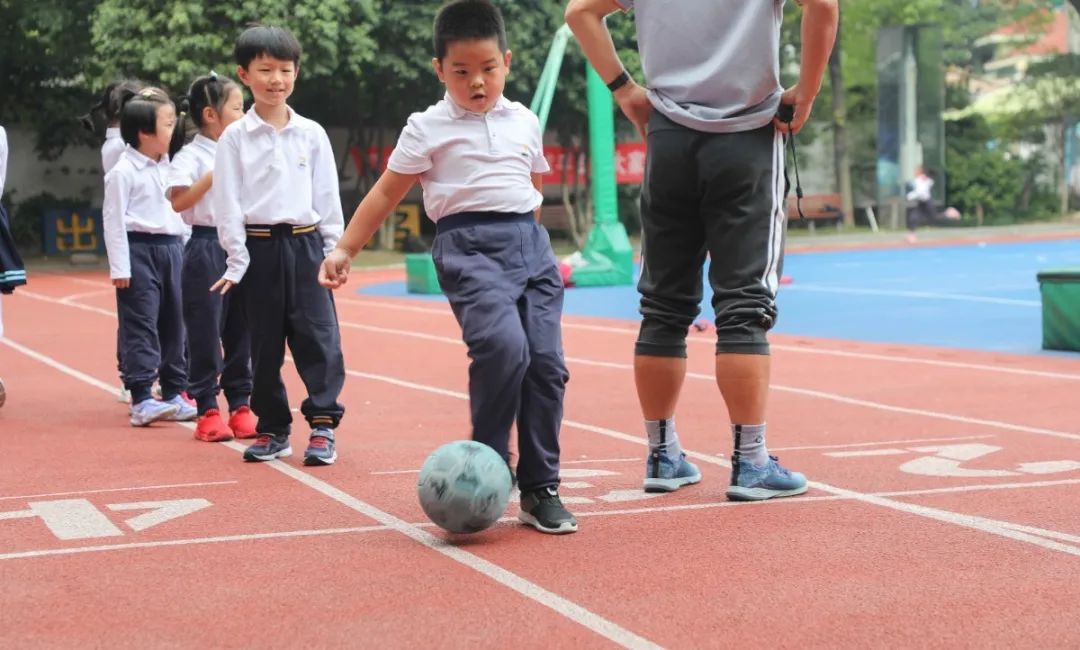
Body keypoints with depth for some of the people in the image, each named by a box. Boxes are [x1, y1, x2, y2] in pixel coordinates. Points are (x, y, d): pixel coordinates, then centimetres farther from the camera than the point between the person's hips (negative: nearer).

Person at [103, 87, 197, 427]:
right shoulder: (123, 171, -9)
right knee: (141, 325, -6)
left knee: (174, 323, 10)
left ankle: (174, 393, 19)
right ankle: (141, 399, -6)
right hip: (139, 249, -7)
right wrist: (119, 266, -14)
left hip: (170, 248, 7)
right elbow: (113, 220, -11)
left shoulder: (169, 168, 12)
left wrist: (183, 251, 15)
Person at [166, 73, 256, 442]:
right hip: (206, 248, -6)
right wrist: (215, 174, -20)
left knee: (241, 332, 8)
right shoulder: (191, 156, -7)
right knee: (205, 334, -1)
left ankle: (240, 406, 15)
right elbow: (178, 201, -20)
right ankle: (207, 410, 6)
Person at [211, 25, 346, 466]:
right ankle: (272, 430, 16)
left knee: (318, 337, -5)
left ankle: (323, 426, 1)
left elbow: (327, 196, 8)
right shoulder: (235, 137, 1)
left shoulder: (312, 134, 6)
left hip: (306, 245, 1)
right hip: (259, 248, -1)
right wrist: (236, 259, -5)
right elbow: (227, 201, -1)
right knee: (265, 344, 6)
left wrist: (334, 249, 4)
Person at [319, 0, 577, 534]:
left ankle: (540, 489, 6)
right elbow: (386, 193, 5)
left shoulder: (525, 122, 15)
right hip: (468, 246, -5)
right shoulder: (427, 128, 2)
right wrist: (345, 250, 2)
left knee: (547, 360, -4)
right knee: (504, 346, -27)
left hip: (530, 243, 5)